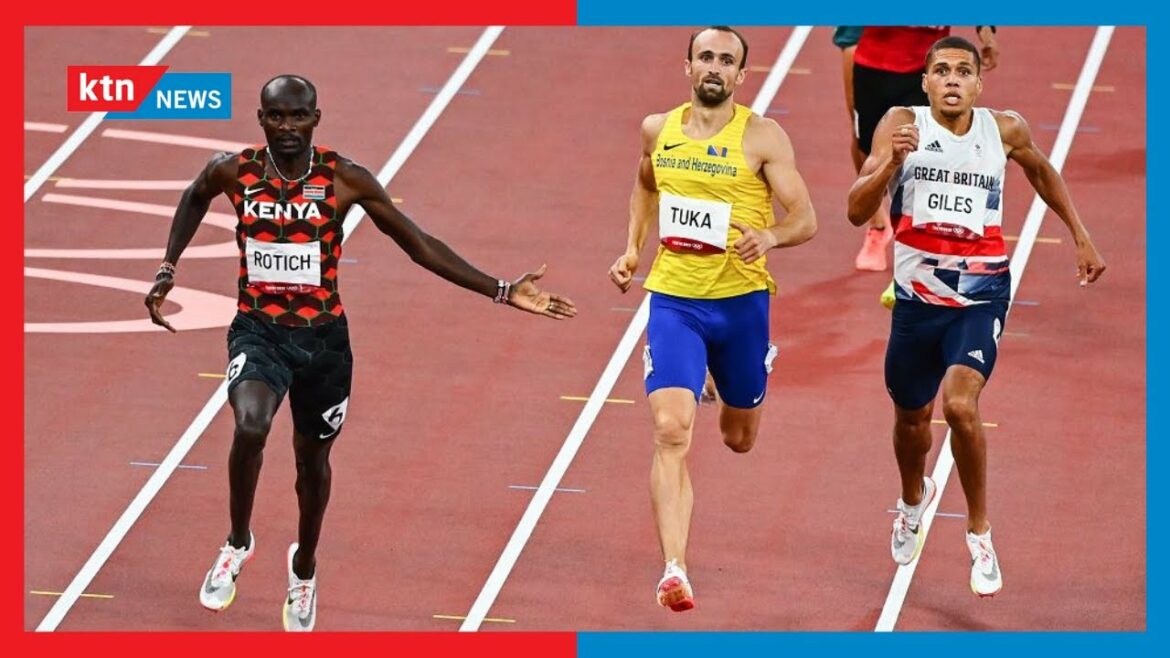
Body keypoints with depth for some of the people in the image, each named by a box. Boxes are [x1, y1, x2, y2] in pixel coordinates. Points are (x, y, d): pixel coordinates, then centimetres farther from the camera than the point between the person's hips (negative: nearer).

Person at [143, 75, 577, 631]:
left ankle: (304, 565, 45)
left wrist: (501, 292, -8)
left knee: (313, 458, 16)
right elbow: (195, 197, 17)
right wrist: (168, 268, 13)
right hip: (257, 331, -1)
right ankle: (238, 543, -3)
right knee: (251, 425, -29)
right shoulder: (233, 172, -9)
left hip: (323, 336, 1)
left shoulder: (345, 180, -11)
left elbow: (419, 245, -5)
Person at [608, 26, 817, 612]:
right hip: (672, 300, 1)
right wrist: (632, 249, 12)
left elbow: (806, 220, -9)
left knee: (739, 438, 20)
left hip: (741, 301, -1)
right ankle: (674, 569, -22)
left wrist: (770, 237, -30)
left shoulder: (762, 137, -8)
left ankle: (757, 366, 58)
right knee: (670, 431, -18)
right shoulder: (658, 130, 3)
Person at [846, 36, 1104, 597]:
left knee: (960, 403, -24)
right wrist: (891, 163, -32)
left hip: (980, 295, -1)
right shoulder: (901, 125, -9)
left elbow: (1041, 172, 19)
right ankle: (914, 498, 54)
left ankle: (979, 533, -5)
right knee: (911, 417, 19)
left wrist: (1080, 236, 21)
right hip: (916, 297, 2)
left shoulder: (1005, 130, -5)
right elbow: (857, 211, -16)